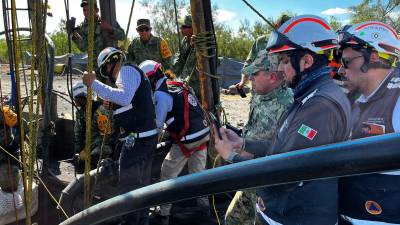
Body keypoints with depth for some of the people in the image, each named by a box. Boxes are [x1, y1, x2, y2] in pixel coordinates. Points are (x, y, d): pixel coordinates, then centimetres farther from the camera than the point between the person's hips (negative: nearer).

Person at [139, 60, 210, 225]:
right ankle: (204, 203, 38)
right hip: (204, 133, 7)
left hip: (186, 141, -7)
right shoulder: (178, 85, 11)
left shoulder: (161, 94, -12)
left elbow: (156, 123, -9)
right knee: (198, 171, 24)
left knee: (167, 175, 9)